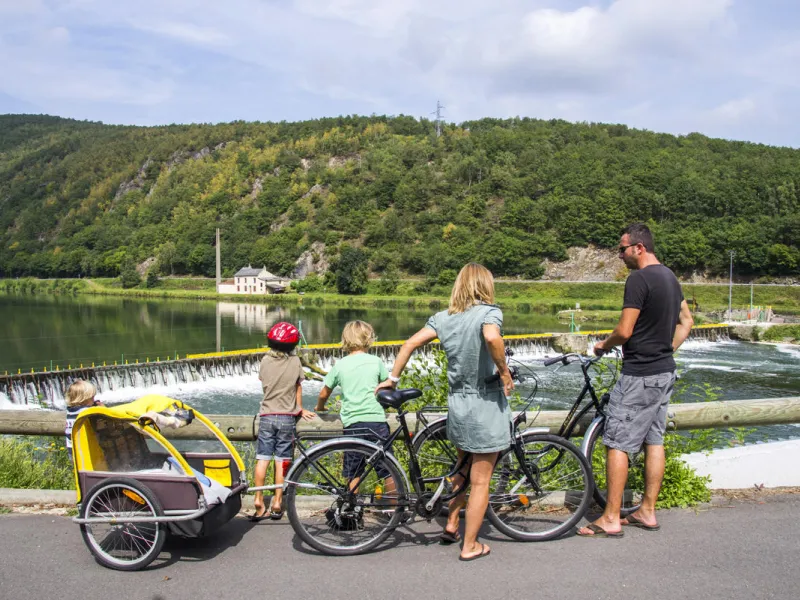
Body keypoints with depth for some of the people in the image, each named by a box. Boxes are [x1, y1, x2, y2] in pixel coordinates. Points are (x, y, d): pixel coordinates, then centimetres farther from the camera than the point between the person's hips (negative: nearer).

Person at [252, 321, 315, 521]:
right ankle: (277, 504, 7)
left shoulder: (265, 361, 1)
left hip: (267, 416, 1)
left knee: (262, 459, 4)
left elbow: (264, 385, 9)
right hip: (287, 417, -1)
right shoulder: (295, 362, -5)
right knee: (282, 461, 4)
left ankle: (258, 501, 3)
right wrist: (300, 409, 19)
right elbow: (298, 389, 3)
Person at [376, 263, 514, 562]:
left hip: (456, 402, 6)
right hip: (486, 404, -6)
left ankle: (451, 526, 37)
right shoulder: (489, 312, -13)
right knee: (480, 481, 8)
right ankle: (470, 546, 18)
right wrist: (505, 372, -22)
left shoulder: (442, 318, 4)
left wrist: (392, 378, 7)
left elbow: (411, 342, -1)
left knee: (463, 470, 27)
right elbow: (492, 337, -34)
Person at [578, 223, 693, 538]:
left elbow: (625, 331, -20)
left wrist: (603, 344, -1)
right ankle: (648, 511, 22)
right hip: (665, 372, 10)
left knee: (617, 444, -3)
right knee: (654, 441, 13)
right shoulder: (670, 277, 12)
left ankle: (611, 519, 2)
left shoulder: (639, 279, -18)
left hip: (639, 375, -10)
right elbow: (686, 321, 19)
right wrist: (665, 351, 17)